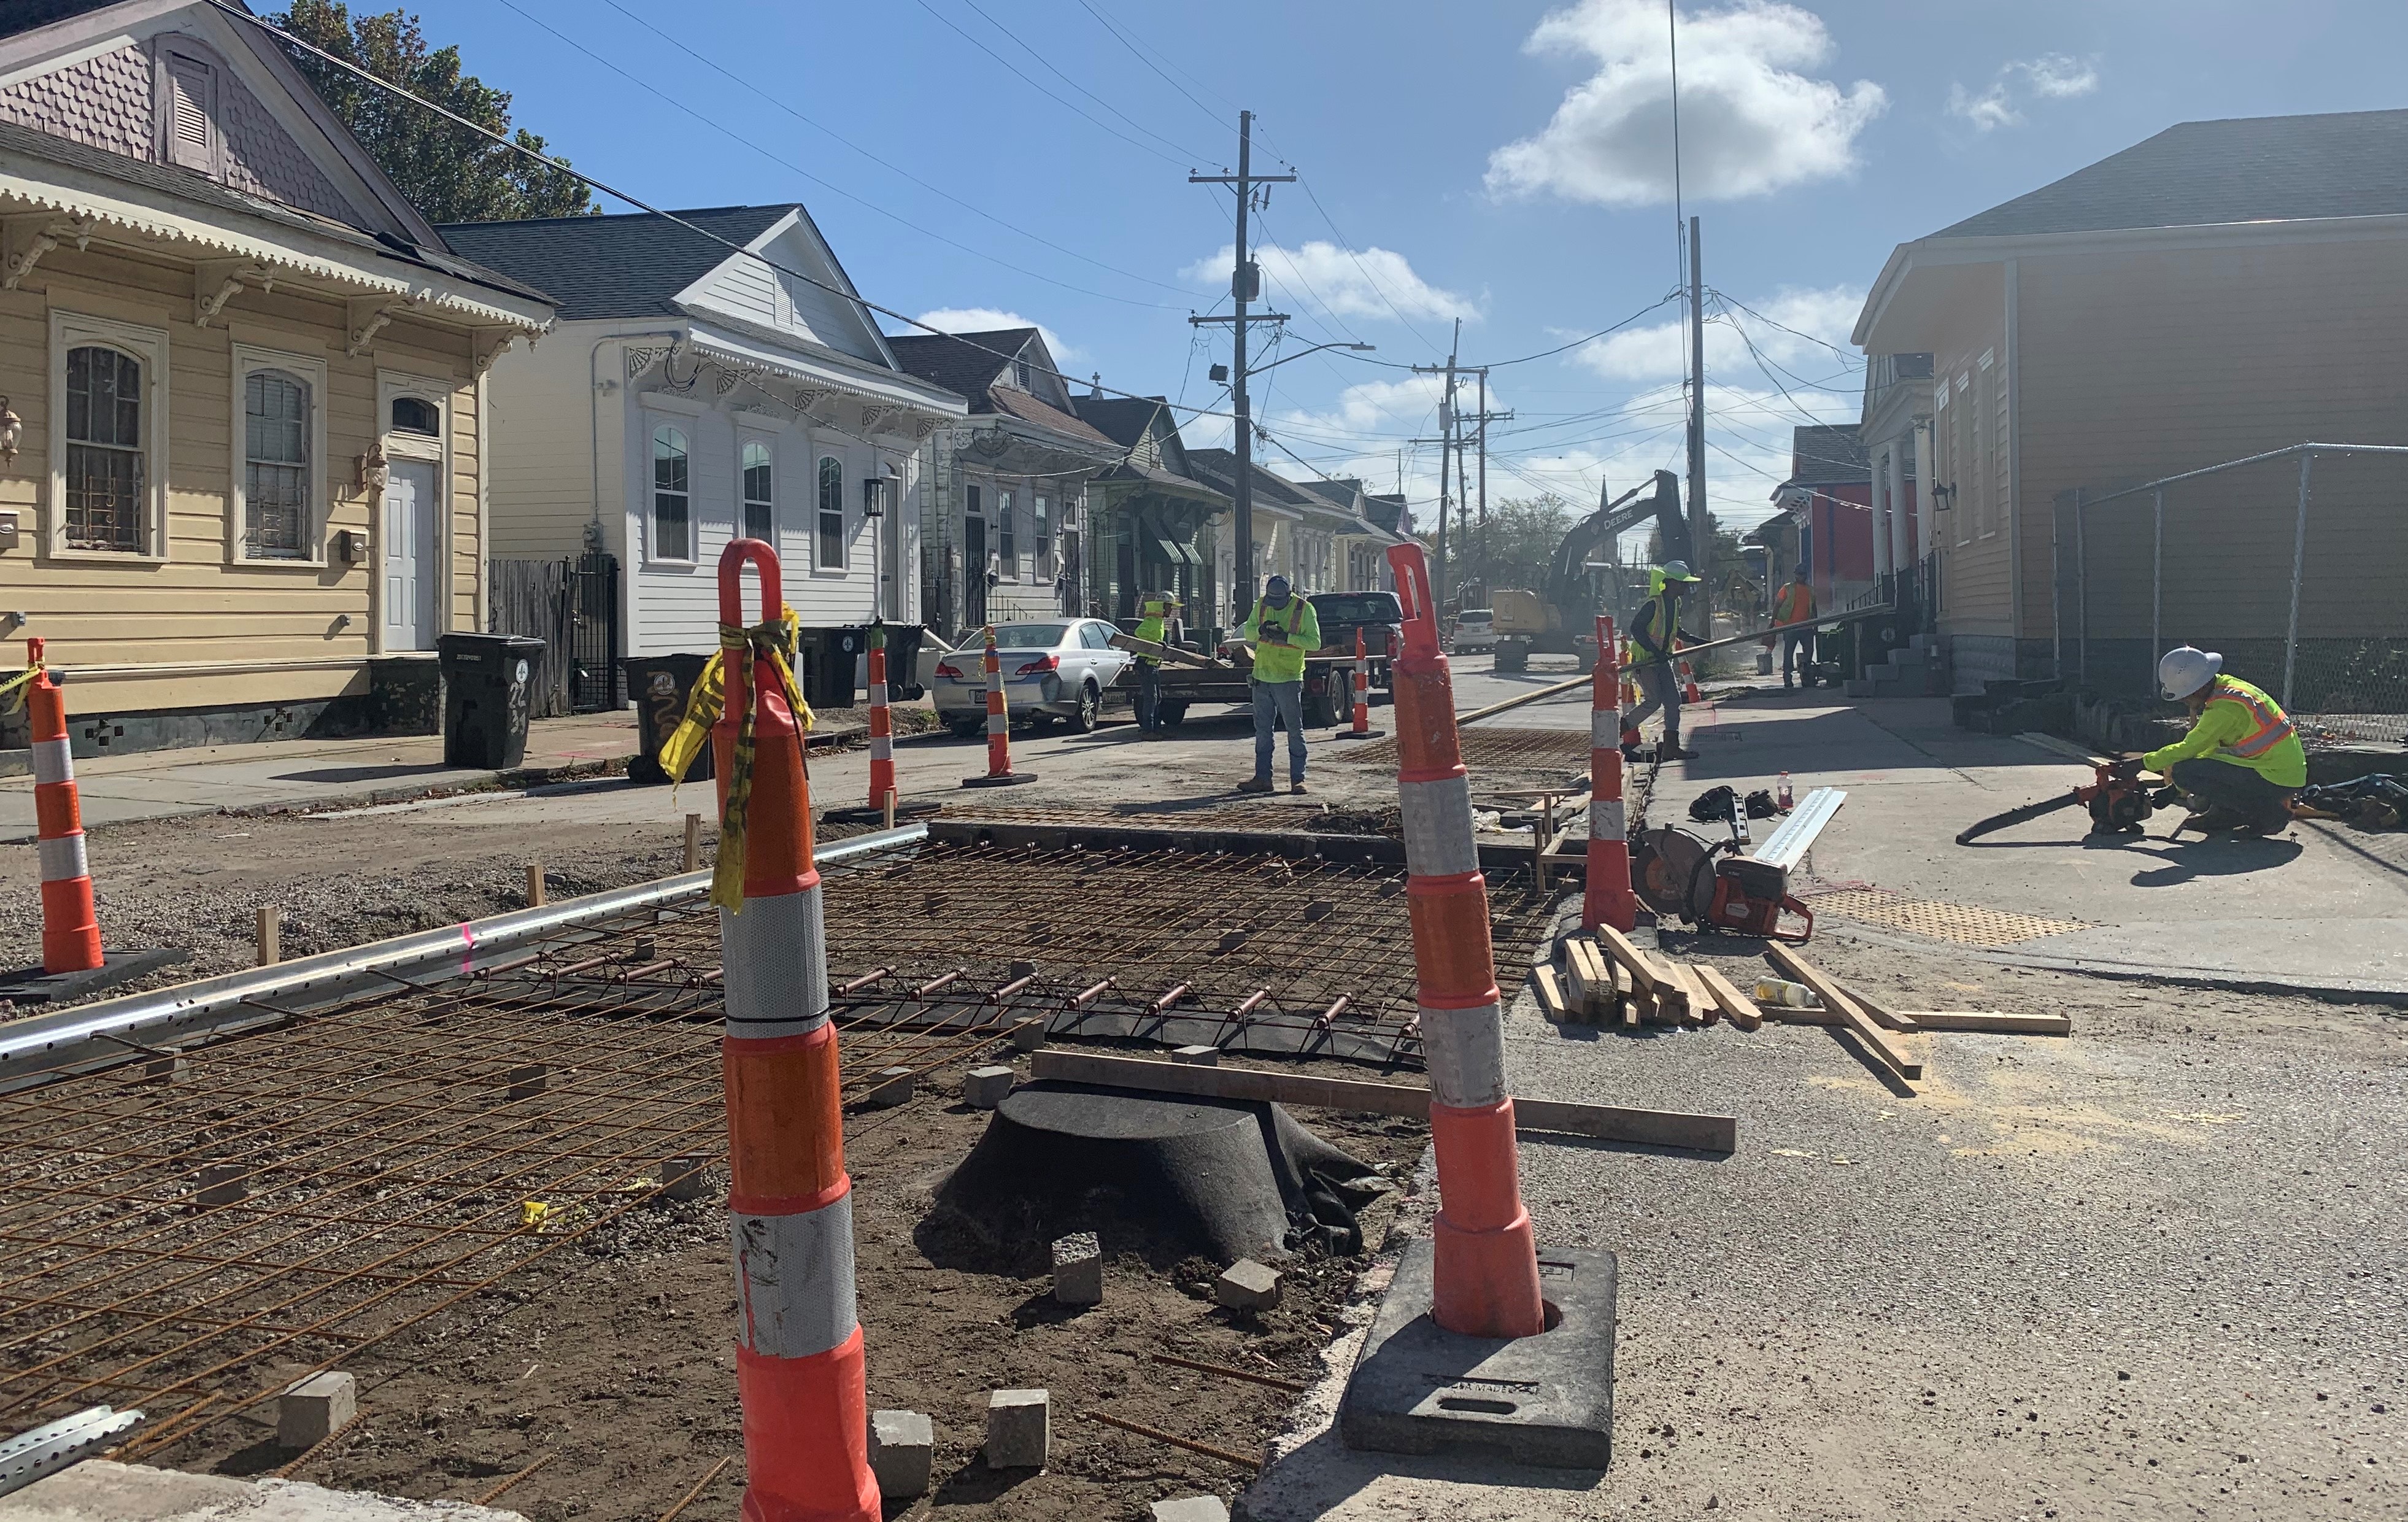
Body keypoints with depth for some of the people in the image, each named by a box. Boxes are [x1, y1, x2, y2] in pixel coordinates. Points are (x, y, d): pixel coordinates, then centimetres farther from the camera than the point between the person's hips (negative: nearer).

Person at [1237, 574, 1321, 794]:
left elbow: (1315, 643, -12)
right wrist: (1260, 630, -14)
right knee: (1262, 731, 9)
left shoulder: (1304, 609, -9)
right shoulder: (1261, 605, 4)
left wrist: (1287, 637, -23)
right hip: (1262, 678, 5)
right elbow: (1247, 631, 9)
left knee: (1295, 731, 0)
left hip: (1288, 680, -5)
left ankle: (1297, 779, 4)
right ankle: (1262, 778, 15)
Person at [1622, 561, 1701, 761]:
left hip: (1662, 660, 9)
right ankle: (1619, 729, 3)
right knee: (1654, 701, -14)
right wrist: (1655, 652, -26)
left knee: (1673, 701, 1)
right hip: (1644, 659, -9)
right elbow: (1636, 629, -22)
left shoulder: (1676, 603, 8)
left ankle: (1671, 748, 4)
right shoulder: (1653, 604, -19)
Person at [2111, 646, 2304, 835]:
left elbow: (2189, 749, -18)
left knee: (2183, 772, -18)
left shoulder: (2224, 707, -21)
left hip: (2277, 780, -10)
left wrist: (2142, 763, -10)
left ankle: (2268, 814, -10)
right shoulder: (2225, 686, 8)